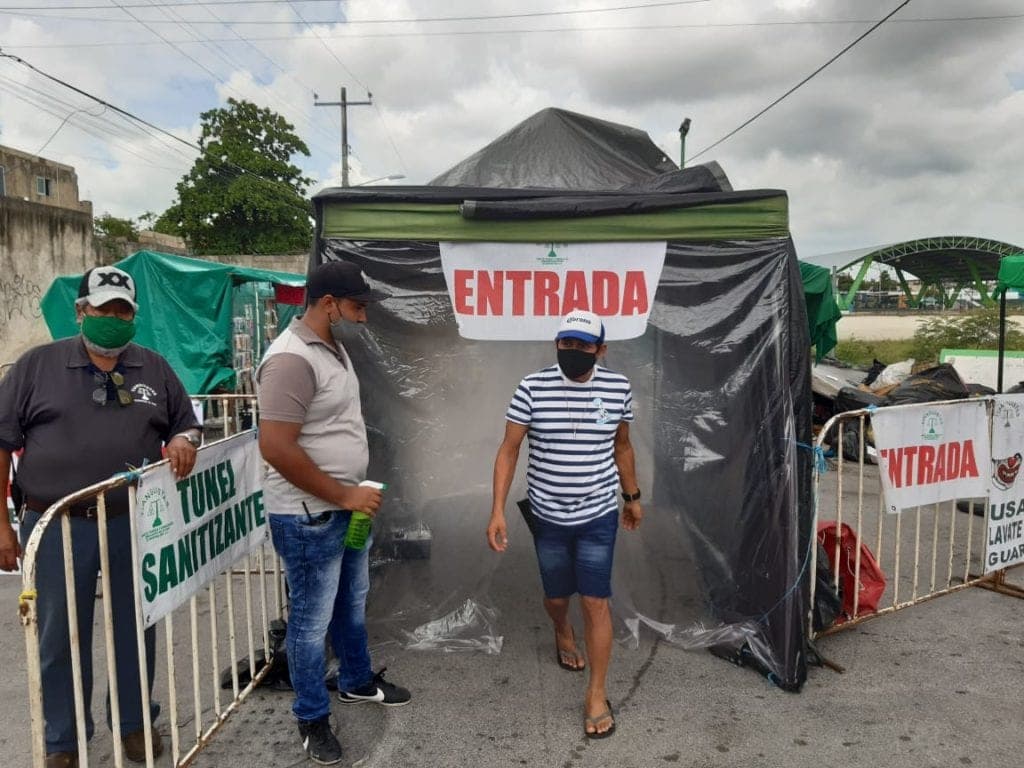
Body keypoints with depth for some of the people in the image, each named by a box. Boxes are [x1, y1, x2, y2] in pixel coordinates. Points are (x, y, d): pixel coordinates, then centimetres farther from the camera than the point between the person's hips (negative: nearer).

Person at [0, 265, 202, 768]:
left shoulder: (154, 369, 6)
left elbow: (187, 425, 15)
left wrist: (184, 442, -11)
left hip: (136, 525, 2)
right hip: (58, 527, -2)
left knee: (136, 630, 14)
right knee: (61, 636, 11)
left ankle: (134, 721, 35)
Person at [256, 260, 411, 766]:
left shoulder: (332, 347, 7)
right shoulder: (292, 359, -24)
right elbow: (276, 448, -28)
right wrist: (343, 495, -21)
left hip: (345, 508, 9)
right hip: (308, 517, -9)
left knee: (353, 603, 25)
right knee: (312, 621, 9)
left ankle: (357, 681, 46)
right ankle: (312, 719, 28)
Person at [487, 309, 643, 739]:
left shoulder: (618, 387, -7)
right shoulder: (532, 388, -13)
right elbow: (508, 451, -10)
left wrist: (632, 498, 16)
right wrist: (497, 512, -16)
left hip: (599, 515, 0)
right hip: (547, 516, 0)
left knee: (596, 601, 0)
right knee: (556, 595, 18)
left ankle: (597, 695, 18)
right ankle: (563, 634, 54)